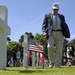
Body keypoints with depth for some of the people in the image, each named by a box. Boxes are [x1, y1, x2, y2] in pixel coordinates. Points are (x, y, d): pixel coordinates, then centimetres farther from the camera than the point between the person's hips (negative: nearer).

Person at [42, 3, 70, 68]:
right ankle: (51, 62, -3)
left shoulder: (61, 16, 17)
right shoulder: (47, 16, 11)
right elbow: (44, 26, 5)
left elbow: (64, 26, 15)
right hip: (51, 34, -2)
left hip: (60, 34, 2)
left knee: (59, 49, -5)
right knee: (50, 47, -20)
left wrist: (67, 34, 0)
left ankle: (57, 64, -1)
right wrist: (44, 32, -14)